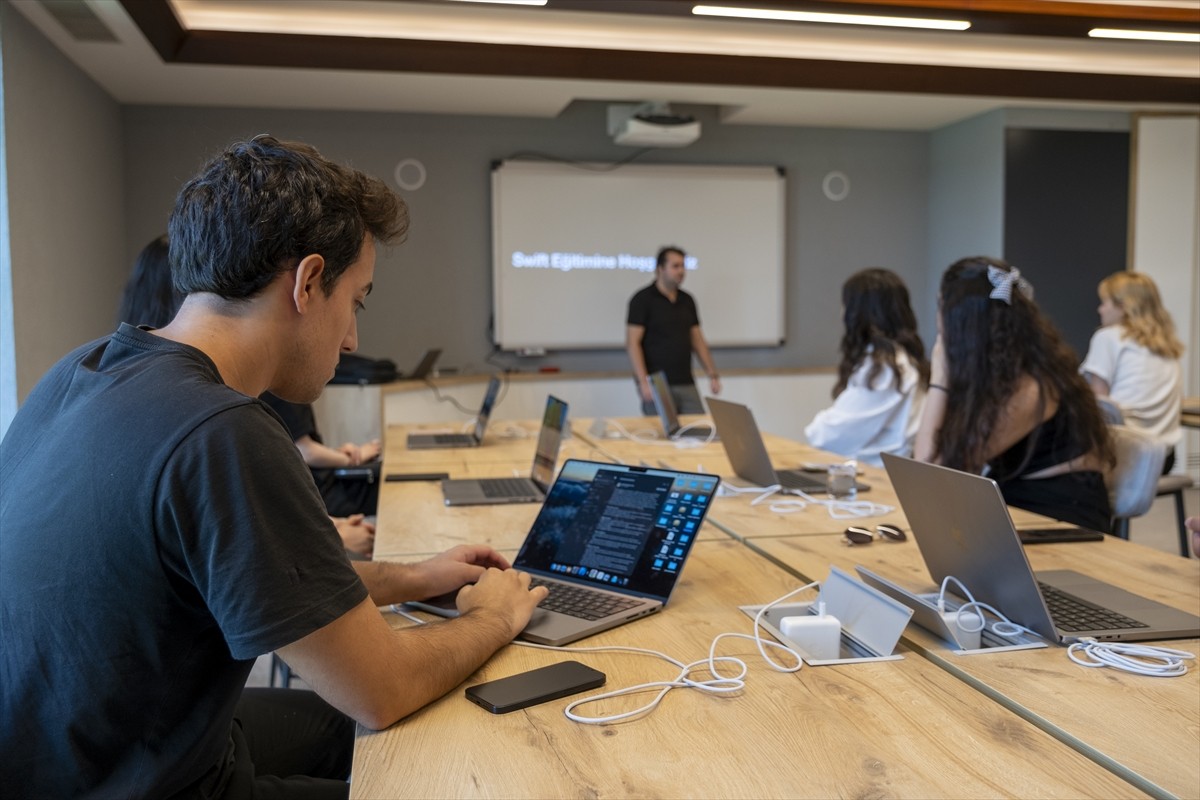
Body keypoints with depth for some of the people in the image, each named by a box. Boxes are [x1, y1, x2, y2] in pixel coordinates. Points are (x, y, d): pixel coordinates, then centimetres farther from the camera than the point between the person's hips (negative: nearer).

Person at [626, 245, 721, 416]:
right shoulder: (642, 299, -5)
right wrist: (644, 382, -19)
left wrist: (712, 374, 8)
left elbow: (697, 339, 17)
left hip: (686, 384, 6)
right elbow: (632, 343, -11)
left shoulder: (687, 300, 13)